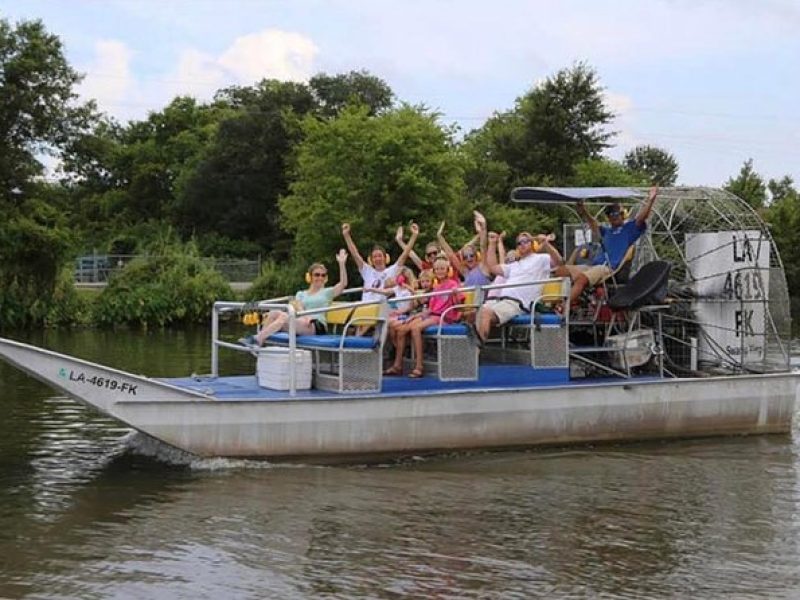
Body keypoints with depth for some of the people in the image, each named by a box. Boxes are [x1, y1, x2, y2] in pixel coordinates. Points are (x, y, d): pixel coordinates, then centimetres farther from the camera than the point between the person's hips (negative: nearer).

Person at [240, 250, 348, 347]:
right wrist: (306, 317, -19)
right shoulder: (301, 294, 24)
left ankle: (257, 340, -36)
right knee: (274, 313, -19)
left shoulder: (327, 292, 15)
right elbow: (300, 310, 4)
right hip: (303, 322, 5)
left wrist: (341, 264, -12)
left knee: (284, 317, -29)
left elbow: (343, 283, -3)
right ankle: (259, 341, -29)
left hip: (318, 327, -5)